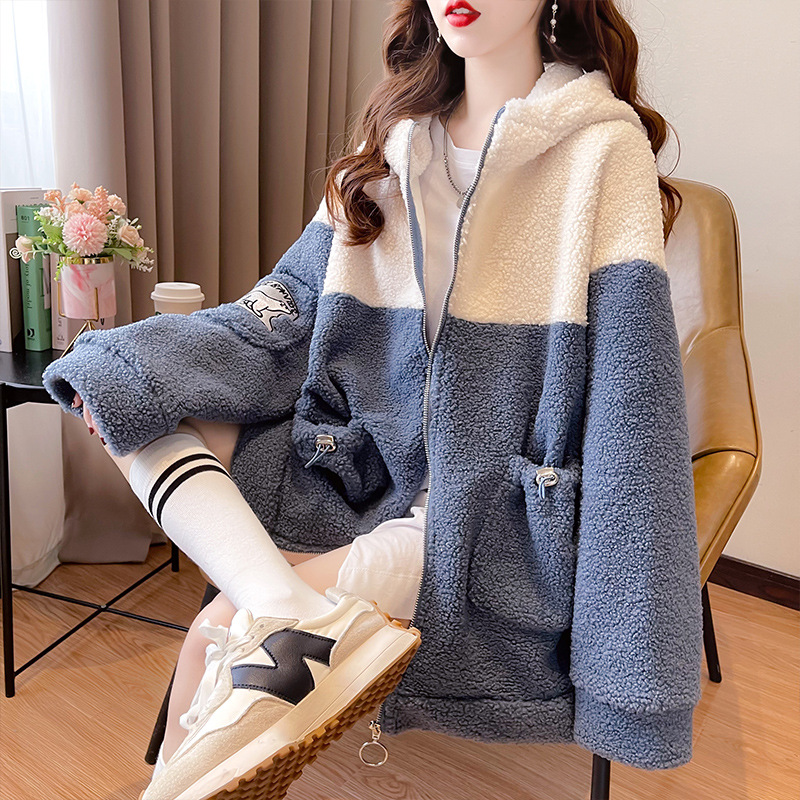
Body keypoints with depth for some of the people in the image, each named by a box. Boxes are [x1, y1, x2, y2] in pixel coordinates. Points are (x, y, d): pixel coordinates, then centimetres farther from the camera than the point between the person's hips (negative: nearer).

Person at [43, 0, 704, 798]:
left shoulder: (601, 145, -9)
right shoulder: (395, 141, 10)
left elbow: (628, 406, -14)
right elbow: (293, 305, 6)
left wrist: (628, 654, -16)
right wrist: (124, 368, -8)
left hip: (513, 517, -6)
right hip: (381, 470, 7)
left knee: (222, 631, -22)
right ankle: (290, 613, -27)